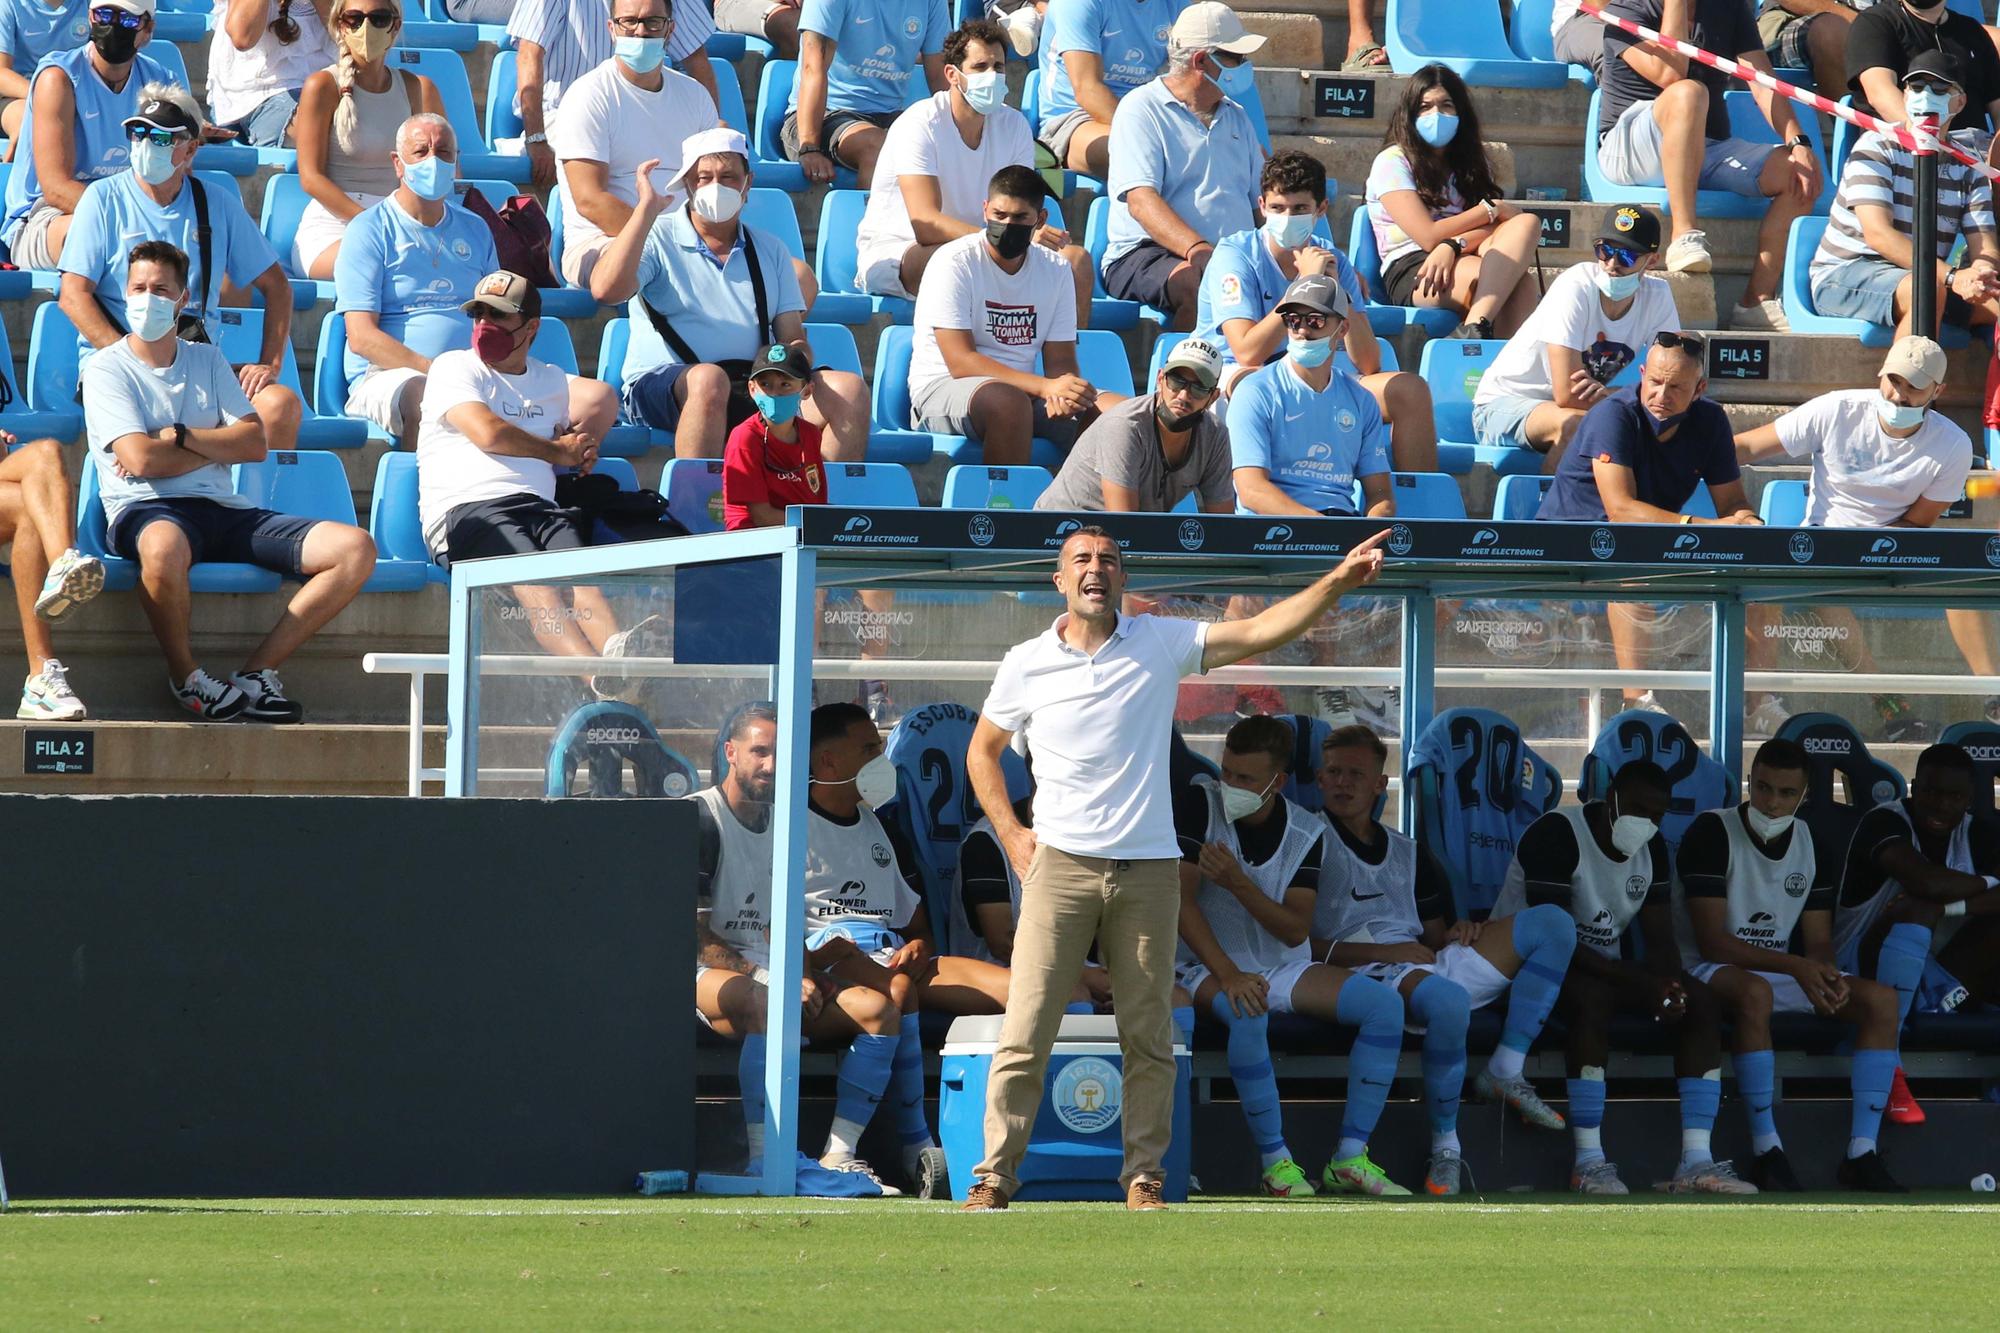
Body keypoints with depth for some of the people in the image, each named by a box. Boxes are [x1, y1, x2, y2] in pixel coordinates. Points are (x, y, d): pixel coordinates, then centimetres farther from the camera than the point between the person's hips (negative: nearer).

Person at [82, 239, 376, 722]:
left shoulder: (208, 360, 20)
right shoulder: (107, 369, 4)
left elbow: (255, 444, 8)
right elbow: (141, 459, -10)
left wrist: (178, 437, -5)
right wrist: (219, 447, 2)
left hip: (221, 509, 6)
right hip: (145, 511, -6)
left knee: (355, 549, -12)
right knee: (164, 546, -46)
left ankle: (256, 672, -13)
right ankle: (186, 677, -19)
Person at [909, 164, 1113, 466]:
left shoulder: (1055, 269, 9)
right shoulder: (955, 262, -9)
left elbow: (1061, 361, 7)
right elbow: (960, 362, -17)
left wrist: (1062, 395, -20)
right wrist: (1045, 387, -27)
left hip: (1025, 388, 6)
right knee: (1009, 402, -39)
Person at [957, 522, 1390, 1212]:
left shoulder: (1161, 644, 5)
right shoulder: (1025, 664, 4)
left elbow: (1263, 631, -2)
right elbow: (983, 751, 18)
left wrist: (1338, 582, -14)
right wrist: (1011, 834, 7)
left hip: (1148, 869, 1)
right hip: (1060, 864, -1)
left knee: (1149, 1036, 2)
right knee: (1025, 1031, -8)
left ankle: (1144, 1175, 10)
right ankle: (995, 1175, -5)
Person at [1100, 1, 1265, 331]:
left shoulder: (1236, 117, 25)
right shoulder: (1142, 109, 1)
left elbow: (1261, 201, 22)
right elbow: (1140, 201, -13)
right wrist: (1197, 250, -29)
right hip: (1143, 254, -6)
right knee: (1197, 284, -40)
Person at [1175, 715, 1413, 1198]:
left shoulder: (1307, 833, -2)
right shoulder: (1199, 804, -10)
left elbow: (1295, 930, -9)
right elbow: (1181, 899, -16)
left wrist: (1238, 883, -25)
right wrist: (1228, 975, -28)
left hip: (1284, 966, 4)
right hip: (1210, 967, -4)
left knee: (1384, 1004, -16)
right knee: (1247, 1014, -39)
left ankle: (1350, 1158, -15)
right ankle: (1276, 1162, -29)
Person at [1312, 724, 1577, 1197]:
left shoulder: (1408, 853, 28)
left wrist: (1457, 933, 2)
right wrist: (1379, 952, -13)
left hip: (1425, 965, 7)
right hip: (1366, 975, -7)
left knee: (1551, 923, -5)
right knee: (1447, 999, -42)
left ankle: (1506, 1072, -13)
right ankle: (1445, 1148, -27)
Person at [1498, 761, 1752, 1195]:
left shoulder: (1651, 849, 5)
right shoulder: (1557, 835, -20)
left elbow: (1661, 941, 4)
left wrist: (1669, 984, -22)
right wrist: (1641, 983, -30)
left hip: (1604, 966, 8)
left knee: (1700, 999, -12)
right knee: (1593, 996, -39)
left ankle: (1695, 1162, -21)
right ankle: (1589, 1163, -37)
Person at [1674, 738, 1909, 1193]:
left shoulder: (1811, 843, 7)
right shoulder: (1712, 834, -13)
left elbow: (1818, 942, 8)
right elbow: (1712, 941, -19)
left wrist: (1827, 975, -18)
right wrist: (1796, 967, -28)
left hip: (1782, 971, 6)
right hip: (1710, 969, -6)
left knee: (1880, 1000, -14)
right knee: (1754, 992, -41)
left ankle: (1862, 1152, -21)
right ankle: (1766, 1151, -38)